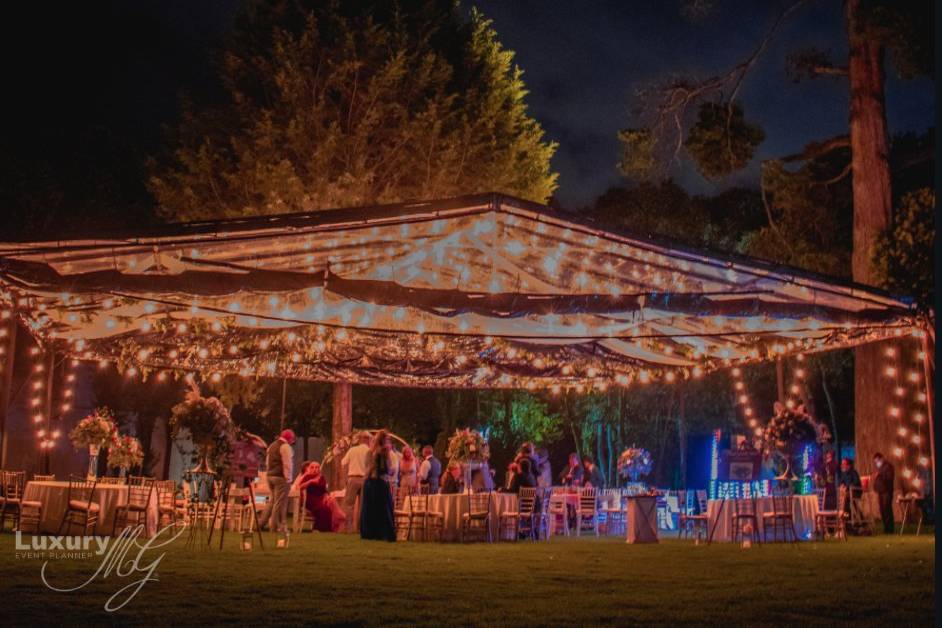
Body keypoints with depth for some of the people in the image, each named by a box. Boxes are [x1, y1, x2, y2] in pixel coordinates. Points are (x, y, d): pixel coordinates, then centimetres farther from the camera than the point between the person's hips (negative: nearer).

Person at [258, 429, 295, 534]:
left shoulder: (271, 446, 18)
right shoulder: (286, 447, -11)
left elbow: (267, 462, 21)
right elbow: (287, 464, -16)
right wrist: (288, 478, -15)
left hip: (270, 475, 9)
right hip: (281, 477, -9)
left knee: (272, 500, 16)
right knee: (280, 502, -4)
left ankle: (261, 522, 11)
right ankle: (276, 526, -2)